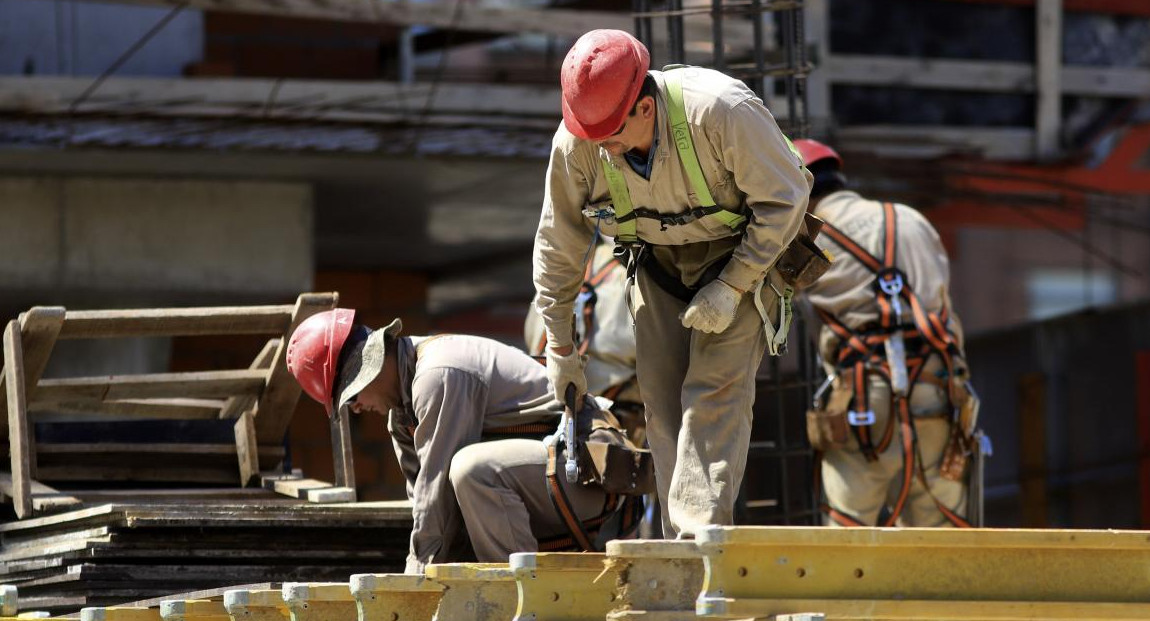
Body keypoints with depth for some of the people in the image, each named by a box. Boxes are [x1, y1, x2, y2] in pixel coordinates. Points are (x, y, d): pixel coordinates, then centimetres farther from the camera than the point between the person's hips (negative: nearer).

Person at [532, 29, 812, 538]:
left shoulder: (722, 112, -33)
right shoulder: (575, 143, -20)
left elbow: (784, 199, -19)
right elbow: (559, 244, -4)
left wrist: (732, 288, -21)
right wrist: (560, 345, 3)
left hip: (741, 256, -4)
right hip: (659, 264, 4)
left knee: (713, 395, -19)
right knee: (662, 403, -5)